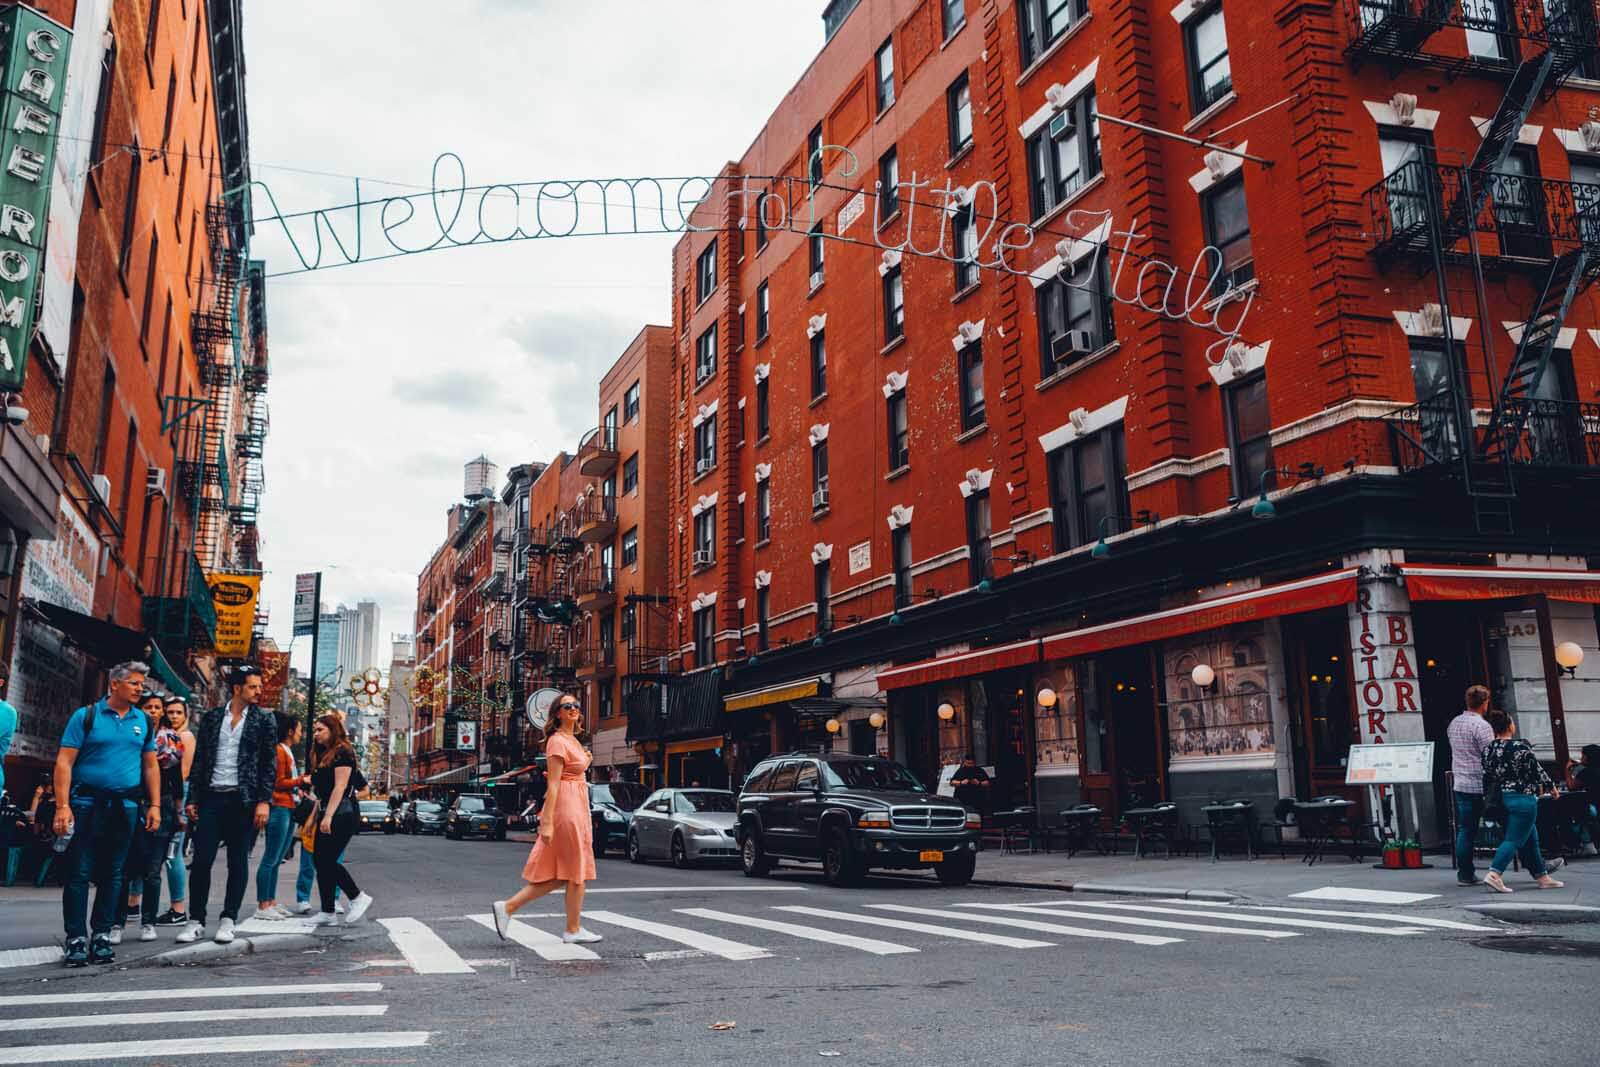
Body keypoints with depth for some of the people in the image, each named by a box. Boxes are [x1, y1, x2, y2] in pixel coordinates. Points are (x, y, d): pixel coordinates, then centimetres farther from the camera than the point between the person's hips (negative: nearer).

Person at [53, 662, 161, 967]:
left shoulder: (143, 721, 11)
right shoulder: (86, 716, -1)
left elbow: (150, 766, 14)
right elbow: (64, 762, -5)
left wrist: (155, 805, 7)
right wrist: (63, 805, -13)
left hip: (125, 806, 4)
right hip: (87, 803, -3)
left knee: (112, 874, 7)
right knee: (79, 873, -2)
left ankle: (102, 936, 14)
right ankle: (76, 939, 4)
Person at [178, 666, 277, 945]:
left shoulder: (264, 719, 4)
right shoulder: (211, 718, 9)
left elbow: (270, 763, 0)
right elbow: (199, 760, 11)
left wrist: (264, 801, -8)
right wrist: (192, 799, 4)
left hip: (244, 799, -1)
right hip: (211, 797, 2)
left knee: (238, 862, 3)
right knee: (201, 860, 0)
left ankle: (228, 921, 12)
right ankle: (196, 921, 10)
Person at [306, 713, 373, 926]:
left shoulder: (342, 752, -9)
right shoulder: (323, 755, 19)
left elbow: (340, 786, -16)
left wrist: (328, 817, -21)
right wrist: (313, 817, 14)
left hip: (342, 814, -9)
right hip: (327, 815, 9)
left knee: (328, 860, -12)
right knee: (320, 861, 4)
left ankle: (359, 897, 1)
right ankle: (327, 912, 8)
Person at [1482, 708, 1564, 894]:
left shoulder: (1488, 750, 3)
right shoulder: (1521, 747, -16)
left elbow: (1487, 778, 7)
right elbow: (1537, 771, -7)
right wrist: (1550, 787, 10)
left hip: (1503, 798, 8)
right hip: (1523, 798, -8)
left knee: (1530, 839, 18)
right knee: (1514, 839, -7)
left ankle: (1542, 877, 26)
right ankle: (1494, 874, -17)